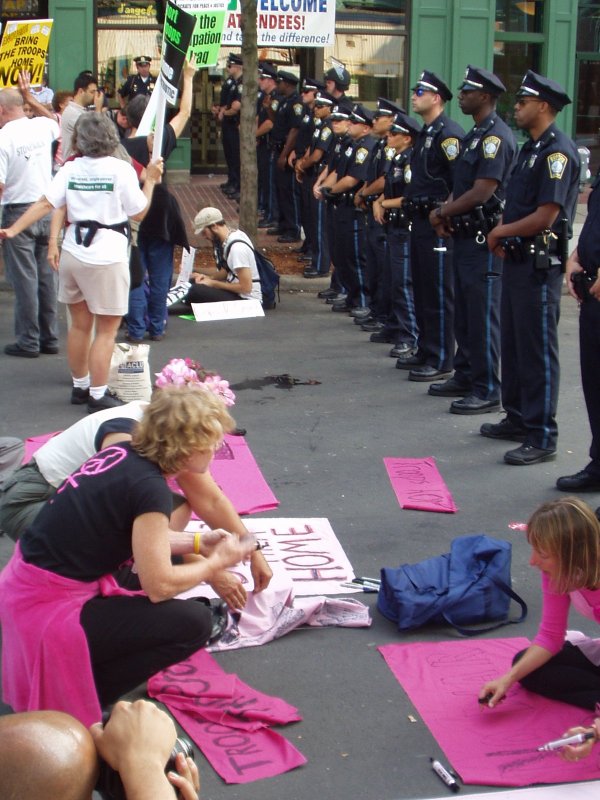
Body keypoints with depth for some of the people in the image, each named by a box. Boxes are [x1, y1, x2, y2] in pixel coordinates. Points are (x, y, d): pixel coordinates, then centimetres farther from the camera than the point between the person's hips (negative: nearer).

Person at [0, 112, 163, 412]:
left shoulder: (70, 169, 3)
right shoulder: (121, 169, -9)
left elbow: (45, 204, -6)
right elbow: (139, 212, -5)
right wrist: (151, 180, 6)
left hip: (72, 254, 5)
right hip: (107, 258, -5)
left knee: (79, 325, 18)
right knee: (106, 330, 2)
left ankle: (80, 387, 30)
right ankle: (98, 396, 3)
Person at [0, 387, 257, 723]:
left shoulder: (123, 453, 3)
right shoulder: (150, 488, -20)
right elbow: (159, 585, -16)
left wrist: (197, 542, 13)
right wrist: (218, 561, -1)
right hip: (47, 610, -9)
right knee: (194, 622, -8)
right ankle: (77, 702, 0)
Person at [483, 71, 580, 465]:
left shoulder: (558, 151, -16)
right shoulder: (531, 148, 15)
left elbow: (545, 216, -22)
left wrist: (501, 232, -10)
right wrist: (503, 235, 3)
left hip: (540, 264, -10)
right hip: (519, 259, 10)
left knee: (538, 350, -5)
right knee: (513, 344, 17)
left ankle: (542, 437, 1)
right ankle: (518, 418, 29)